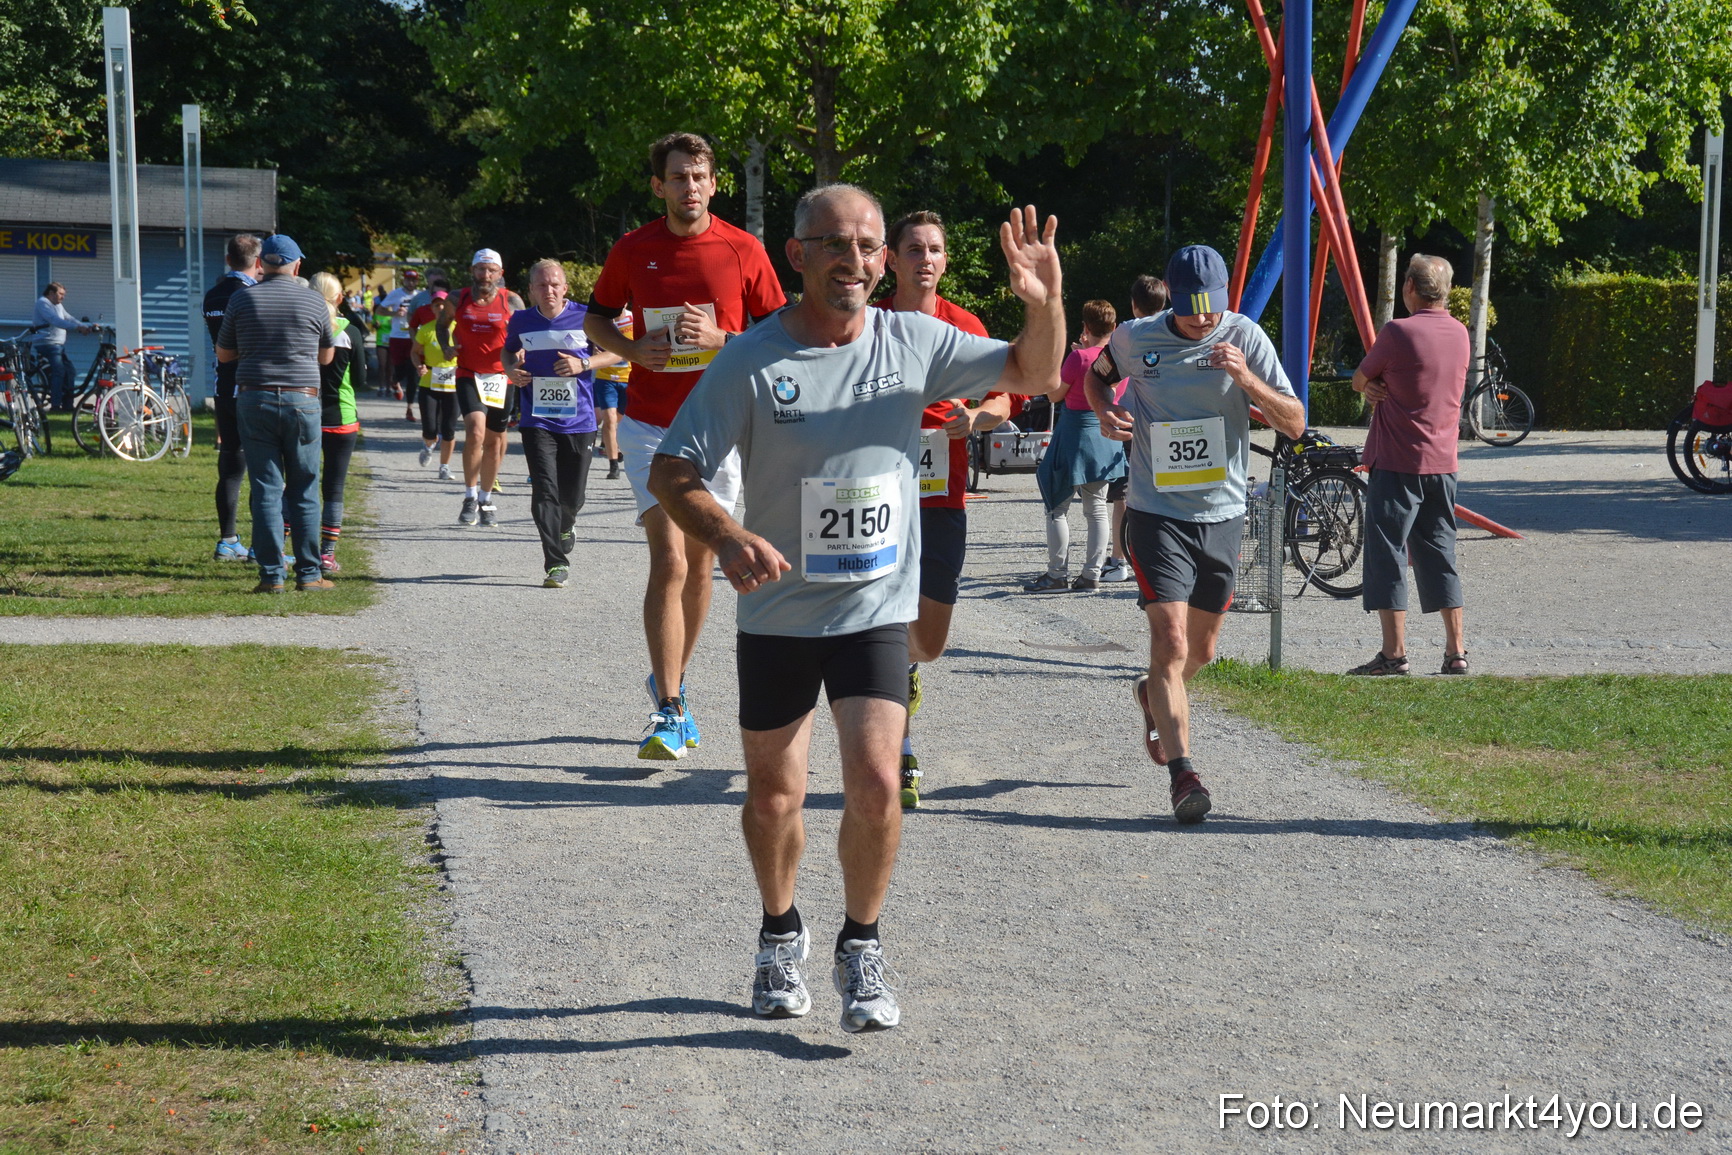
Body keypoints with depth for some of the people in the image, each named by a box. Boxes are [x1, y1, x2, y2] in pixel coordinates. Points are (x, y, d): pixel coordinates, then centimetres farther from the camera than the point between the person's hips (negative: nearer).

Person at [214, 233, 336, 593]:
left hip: (254, 399, 0)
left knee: (266, 490, 2)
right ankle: (308, 574, 7)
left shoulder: (242, 299, 2)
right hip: (302, 400, 0)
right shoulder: (314, 302, 1)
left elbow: (223, 354, 11)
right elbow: (327, 356, 14)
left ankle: (271, 575, 0)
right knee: (303, 492, 6)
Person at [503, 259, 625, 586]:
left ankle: (565, 525, 43)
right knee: (544, 491, -12)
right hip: (537, 421, 1)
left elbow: (619, 351, 3)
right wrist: (511, 370, 1)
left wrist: (584, 364, -12)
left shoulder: (585, 317, -3)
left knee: (572, 495, 7)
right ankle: (556, 564, -10)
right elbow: (508, 351, 24)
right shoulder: (520, 321, 5)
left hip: (579, 421, -1)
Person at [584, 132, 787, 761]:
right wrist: (630, 349, -7)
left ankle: (673, 681, 32)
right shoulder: (632, 251, 0)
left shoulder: (743, 251, -2)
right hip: (650, 424, -1)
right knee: (668, 561, -14)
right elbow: (596, 319, 13)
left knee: (698, 564, 12)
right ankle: (669, 710, -13)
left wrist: (719, 337, -14)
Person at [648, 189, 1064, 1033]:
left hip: (877, 611, 1)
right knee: (774, 794, 11)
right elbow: (672, 474, -12)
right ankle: (780, 936, 38)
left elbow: (1030, 375, 5)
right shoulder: (751, 361, -12)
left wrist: (1043, 301, -16)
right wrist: (729, 539, -31)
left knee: (875, 782, -14)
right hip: (777, 612, 0)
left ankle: (861, 952, 8)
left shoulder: (914, 342, -4)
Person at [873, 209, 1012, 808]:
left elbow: (1001, 399, 9)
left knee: (930, 641, 8)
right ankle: (901, 759, -1)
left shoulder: (966, 326, 3)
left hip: (943, 497, 2)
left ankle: (903, 665, 46)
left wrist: (975, 417, -12)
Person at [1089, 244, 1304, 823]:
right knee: (1171, 641, -17)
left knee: (1201, 650, 17)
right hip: (1156, 512, -2)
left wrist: (1246, 379, -24)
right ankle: (1182, 771, -17)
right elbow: (1097, 376, 17)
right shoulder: (1135, 339, -5)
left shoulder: (1245, 337, -6)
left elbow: (1294, 424, -8)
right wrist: (1106, 412, -5)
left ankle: (1154, 695, 50)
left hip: (1222, 514, 2)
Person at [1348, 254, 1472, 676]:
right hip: (1443, 462, 7)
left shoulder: (1398, 332, -14)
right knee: (1439, 554, 12)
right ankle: (1456, 650, 11)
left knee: (1387, 553, -1)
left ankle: (1394, 652, -4)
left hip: (1398, 463, -7)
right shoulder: (1460, 334, 8)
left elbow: (1359, 380, -1)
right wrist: (1381, 389, 0)